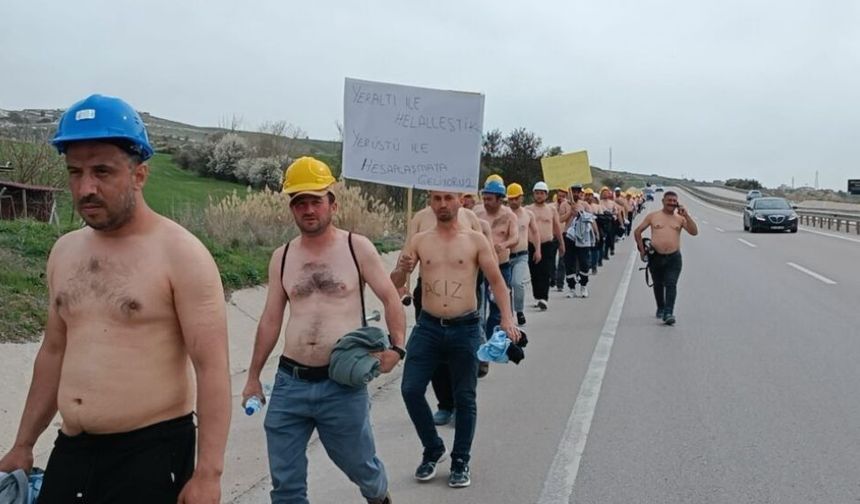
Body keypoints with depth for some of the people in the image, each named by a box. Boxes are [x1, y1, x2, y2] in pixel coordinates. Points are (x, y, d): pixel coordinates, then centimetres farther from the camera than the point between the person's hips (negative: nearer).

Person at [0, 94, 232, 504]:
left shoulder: (181, 254, -12)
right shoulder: (64, 252, 8)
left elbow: (212, 368, -15)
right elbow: (54, 353, 18)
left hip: (151, 451, -6)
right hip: (70, 450, 6)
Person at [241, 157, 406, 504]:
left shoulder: (357, 247, -2)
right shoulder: (281, 257, 6)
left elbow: (390, 298, 2)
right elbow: (270, 321, 12)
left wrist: (396, 347, -13)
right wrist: (253, 377, 15)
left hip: (343, 384, -2)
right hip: (289, 382, 3)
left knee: (360, 465, 16)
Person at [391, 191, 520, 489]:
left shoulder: (475, 240, 0)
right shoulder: (418, 241, 4)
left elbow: (496, 280, 1)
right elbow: (394, 284, 5)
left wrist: (507, 318, -13)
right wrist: (402, 271, -19)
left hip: (465, 328, -1)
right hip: (428, 327, 2)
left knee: (464, 397, 6)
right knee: (411, 389, -3)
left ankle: (461, 461, 22)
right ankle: (433, 450, 19)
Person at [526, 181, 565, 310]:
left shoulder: (552, 209, 7)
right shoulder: (527, 210, 5)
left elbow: (557, 227, 15)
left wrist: (561, 243, 19)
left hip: (548, 245, -1)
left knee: (546, 273, -10)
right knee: (535, 274, 6)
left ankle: (543, 298, -13)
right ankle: (537, 297, 19)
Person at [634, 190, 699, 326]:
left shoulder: (680, 218, 7)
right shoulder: (653, 216, 6)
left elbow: (694, 232, -3)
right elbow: (637, 231, 10)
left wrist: (686, 215, -12)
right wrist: (642, 249, 2)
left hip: (673, 257, -1)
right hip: (656, 256, 1)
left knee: (671, 285, -12)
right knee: (658, 285, 14)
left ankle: (668, 313, -18)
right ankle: (660, 308, 34)